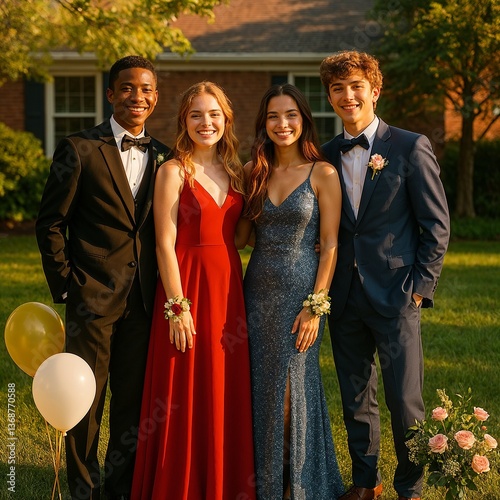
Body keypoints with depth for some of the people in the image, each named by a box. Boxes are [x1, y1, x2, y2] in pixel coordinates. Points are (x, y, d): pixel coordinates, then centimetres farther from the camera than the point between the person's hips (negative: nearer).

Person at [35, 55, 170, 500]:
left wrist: (164, 291, 6)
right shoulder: (80, 150, -3)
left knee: (134, 399, 11)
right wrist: (64, 287, -7)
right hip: (93, 296, -4)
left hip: (144, 300, 4)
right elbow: (50, 223, -3)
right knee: (85, 400, 3)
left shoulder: (163, 157, 10)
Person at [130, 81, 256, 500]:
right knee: (187, 397, 0)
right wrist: (177, 306, -16)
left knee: (227, 394, 9)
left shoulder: (234, 171, 11)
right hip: (187, 286, -5)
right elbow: (165, 244, -11)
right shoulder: (174, 171, -6)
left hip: (229, 288, 5)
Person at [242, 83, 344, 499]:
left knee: (294, 389, 2)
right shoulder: (254, 172, 8)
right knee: (262, 389, 9)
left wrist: (316, 305, -13)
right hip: (259, 290, 4)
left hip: (301, 292, -4)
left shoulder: (323, 174, -5)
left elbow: (330, 244, -8)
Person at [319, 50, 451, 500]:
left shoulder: (411, 148, -4)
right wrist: (325, 286, 3)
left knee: (404, 401, -2)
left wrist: (420, 287, -9)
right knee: (355, 400, 12)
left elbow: (437, 226, -4)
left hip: (395, 295, -4)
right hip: (345, 299, 4)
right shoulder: (326, 156, 10)